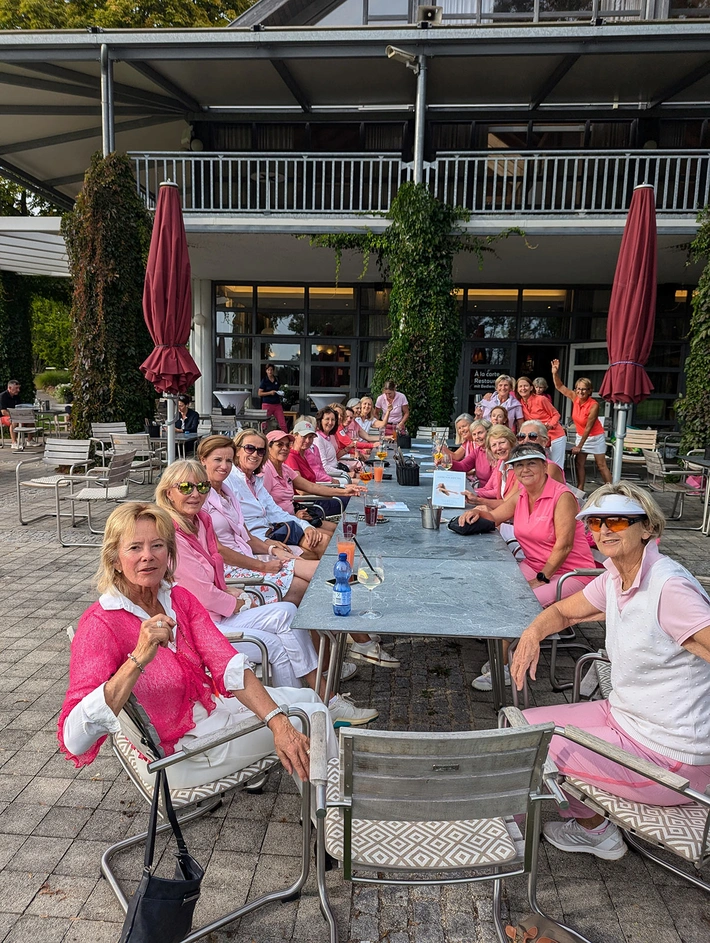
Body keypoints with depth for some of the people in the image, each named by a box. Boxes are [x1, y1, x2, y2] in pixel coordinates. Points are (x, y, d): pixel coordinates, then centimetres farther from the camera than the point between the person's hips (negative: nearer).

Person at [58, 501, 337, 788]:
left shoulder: (178, 598, -6)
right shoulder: (100, 624, -26)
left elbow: (229, 666, -16)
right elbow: (74, 740, -36)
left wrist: (278, 722, -29)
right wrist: (138, 659, -47)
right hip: (177, 749, -6)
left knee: (308, 697, 13)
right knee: (311, 716, -4)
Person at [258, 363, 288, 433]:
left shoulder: (277, 380, 10)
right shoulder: (264, 381, -1)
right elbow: (259, 393, -5)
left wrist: (281, 393, 5)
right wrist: (270, 393, -15)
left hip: (277, 404, 3)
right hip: (267, 404, -3)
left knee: (283, 423, -4)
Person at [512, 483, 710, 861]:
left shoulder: (669, 587, -25)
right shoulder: (614, 578, 1)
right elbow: (563, 611, 13)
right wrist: (532, 633, -5)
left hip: (668, 755, -8)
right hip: (623, 715, 8)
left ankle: (595, 829, 27)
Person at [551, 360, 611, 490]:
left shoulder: (594, 405, -26)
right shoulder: (575, 398, -9)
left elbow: (588, 427, -23)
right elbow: (559, 386, -1)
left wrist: (579, 446, -20)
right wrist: (555, 372, -17)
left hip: (595, 437, -6)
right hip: (581, 435, 6)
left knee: (601, 465, -3)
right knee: (579, 463, 1)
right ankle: (580, 490, 5)